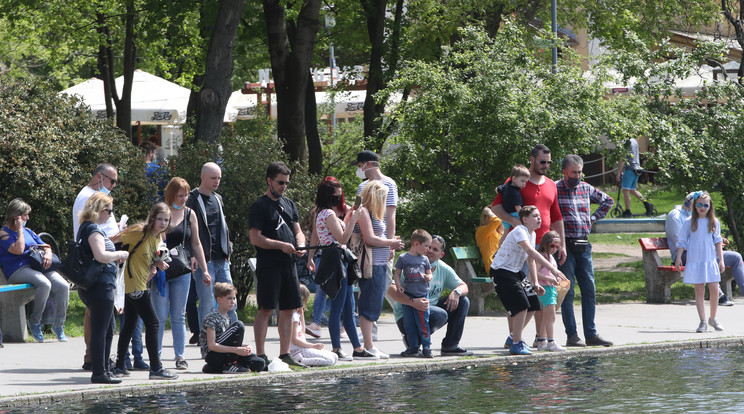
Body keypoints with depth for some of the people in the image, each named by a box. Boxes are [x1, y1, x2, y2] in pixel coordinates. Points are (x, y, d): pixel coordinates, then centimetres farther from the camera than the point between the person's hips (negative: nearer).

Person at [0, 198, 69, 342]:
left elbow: (45, 246, 23)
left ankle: (58, 325, -7)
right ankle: (35, 322, -16)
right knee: (45, 284, -35)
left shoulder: (28, 231, 25)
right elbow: (18, 249, -15)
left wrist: (48, 254, 0)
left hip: (37, 266, 7)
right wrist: (20, 230, -6)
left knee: (63, 286, -18)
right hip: (18, 270, -7)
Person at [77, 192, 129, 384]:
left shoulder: (86, 228, 17)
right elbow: (100, 256, -26)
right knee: (100, 330, -8)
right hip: (100, 285, -11)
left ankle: (104, 369, 25)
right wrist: (120, 254, -11)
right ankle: (99, 373, -7)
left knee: (109, 328, 19)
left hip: (92, 287, 11)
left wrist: (115, 257, 18)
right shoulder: (93, 230, -14)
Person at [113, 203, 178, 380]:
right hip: (135, 284, -10)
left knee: (129, 325, 13)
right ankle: (156, 368, -8)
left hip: (141, 284, 10)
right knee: (153, 324, -9)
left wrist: (157, 264, 3)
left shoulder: (158, 237, 11)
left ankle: (119, 367, 18)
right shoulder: (140, 232, -15)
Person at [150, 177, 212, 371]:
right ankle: (155, 356, 3)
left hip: (182, 271, 3)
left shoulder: (189, 214, 10)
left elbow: (196, 244, 15)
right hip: (160, 270, -3)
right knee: (160, 316, -3)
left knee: (178, 316, 5)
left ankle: (180, 356, 9)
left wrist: (205, 270, 12)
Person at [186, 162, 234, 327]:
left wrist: (228, 251, 16)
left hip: (222, 260, 7)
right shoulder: (192, 199, -7)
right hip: (204, 261, -7)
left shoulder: (217, 199, 16)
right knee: (207, 305, -6)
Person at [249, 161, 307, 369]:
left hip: (288, 264, 7)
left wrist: (300, 246, -3)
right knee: (265, 309, -7)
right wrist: (281, 245, -18)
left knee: (288, 310, 7)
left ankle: (285, 355, 13)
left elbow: (298, 231, 19)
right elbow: (255, 238, -10)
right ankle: (261, 356, -7)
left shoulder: (289, 204, 18)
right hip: (268, 264, -7)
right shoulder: (259, 206, -3)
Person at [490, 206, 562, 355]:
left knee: (533, 304, 7)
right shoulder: (519, 232, -21)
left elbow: (531, 259, 17)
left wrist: (535, 283, 10)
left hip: (516, 272, 10)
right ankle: (516, 344, -14)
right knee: (521, 305, -20)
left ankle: (513, 336, 24)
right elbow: (531, 252, -36)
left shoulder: (532, 234, 9)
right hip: (501, 272, -10)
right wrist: (551, 268, -42)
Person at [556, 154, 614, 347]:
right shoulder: (554, 189, -5)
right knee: (567, 292, -5)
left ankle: (591, 334, 9)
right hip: (565, 246, -6)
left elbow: (607, 200, 28)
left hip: (584, 246, 6)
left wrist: (594, 217, 15)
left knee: (589, 291, 5)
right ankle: (571, 336, -3)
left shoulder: (586, 188, 12)